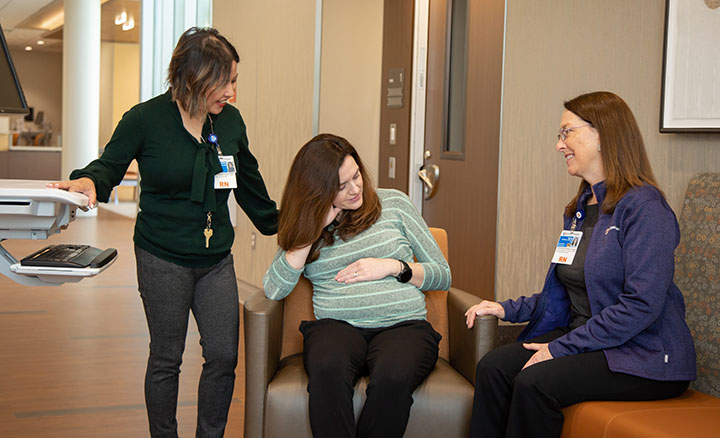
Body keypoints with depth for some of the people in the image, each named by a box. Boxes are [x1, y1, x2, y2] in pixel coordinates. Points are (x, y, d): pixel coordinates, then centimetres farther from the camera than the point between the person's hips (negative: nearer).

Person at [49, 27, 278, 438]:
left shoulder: (230, 120, 2)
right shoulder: (145, 119, -11)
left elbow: (248, 182, 16)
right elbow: (110, 165, 0)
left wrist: (275, 224, 23)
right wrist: (89, 180, -23)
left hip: (216, 260, 4)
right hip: (163, 260, -4)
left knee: (224, 356, 3)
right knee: (166, 359, 7)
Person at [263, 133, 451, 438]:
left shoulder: (393, 204, 14)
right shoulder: (307, 228, 15)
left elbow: (443, 275, 16)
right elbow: (273, 290, -2)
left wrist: (393, 267, -2)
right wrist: (315, 228, -1)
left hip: (403, 324, 0)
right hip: (336, 325, 1)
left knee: (392, 377, -37)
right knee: (327, 370, -37)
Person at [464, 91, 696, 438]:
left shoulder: (643, 207, -15)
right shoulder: (580, 208, 14)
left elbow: (641, 306, -23)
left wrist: (562, 347, -21)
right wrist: (509, 309, 8)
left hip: (644, 356, -8)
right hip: (584, 339, 8)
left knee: (534, 382, -28)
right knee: (493, 367, -14)